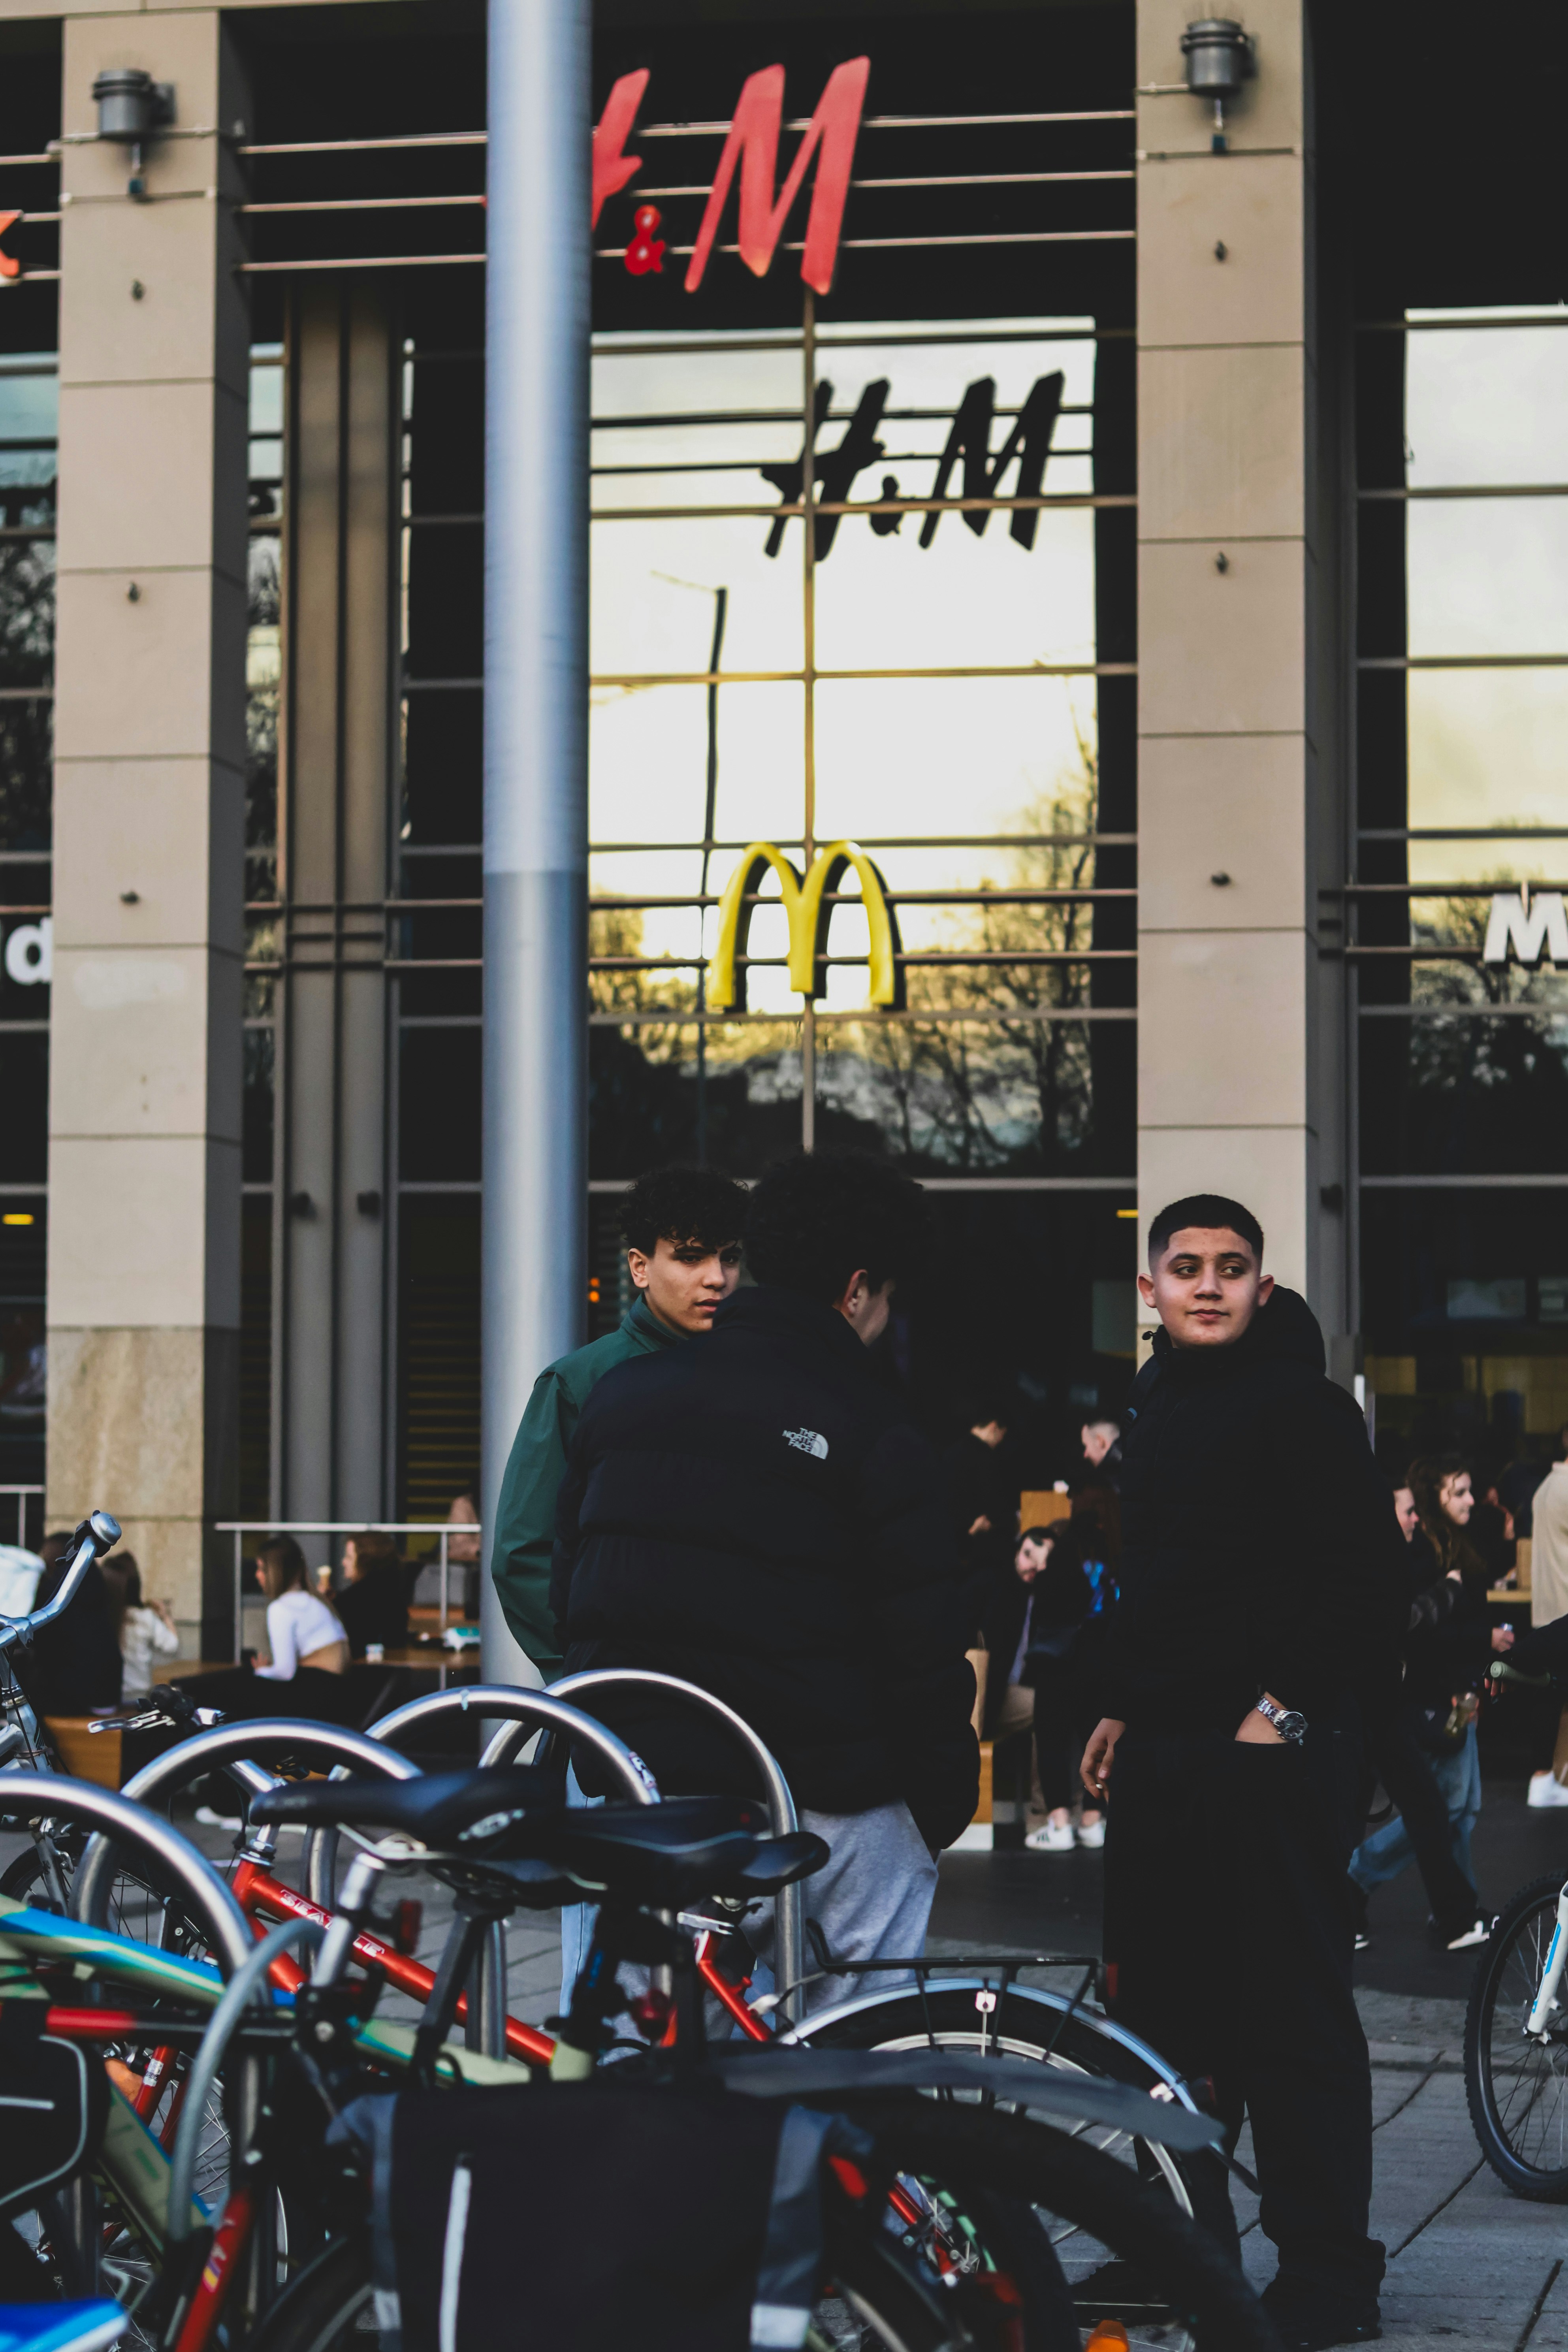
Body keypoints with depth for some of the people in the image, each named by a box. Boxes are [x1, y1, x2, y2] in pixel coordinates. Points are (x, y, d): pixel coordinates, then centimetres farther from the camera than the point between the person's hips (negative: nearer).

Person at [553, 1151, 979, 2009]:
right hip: (830, 1810, -5)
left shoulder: (619, 1396, 10)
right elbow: (927, 1657, -9)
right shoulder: (876, 1438, -9)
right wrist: (943, 1814, 2)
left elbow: (566, 1595, 15)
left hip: (630, 1793, 5)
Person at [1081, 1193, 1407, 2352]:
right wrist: (1121, 1704, 19)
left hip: (1269, 1753, -8)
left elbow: (1369, 1584, -13)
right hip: (1160, 1755, 8)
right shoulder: (1159, 1407, 18)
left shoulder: (1303, 1406, -7)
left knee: (1289, 2023, -6)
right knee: (1158, 2007, 11)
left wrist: (1285, 1705, -17)